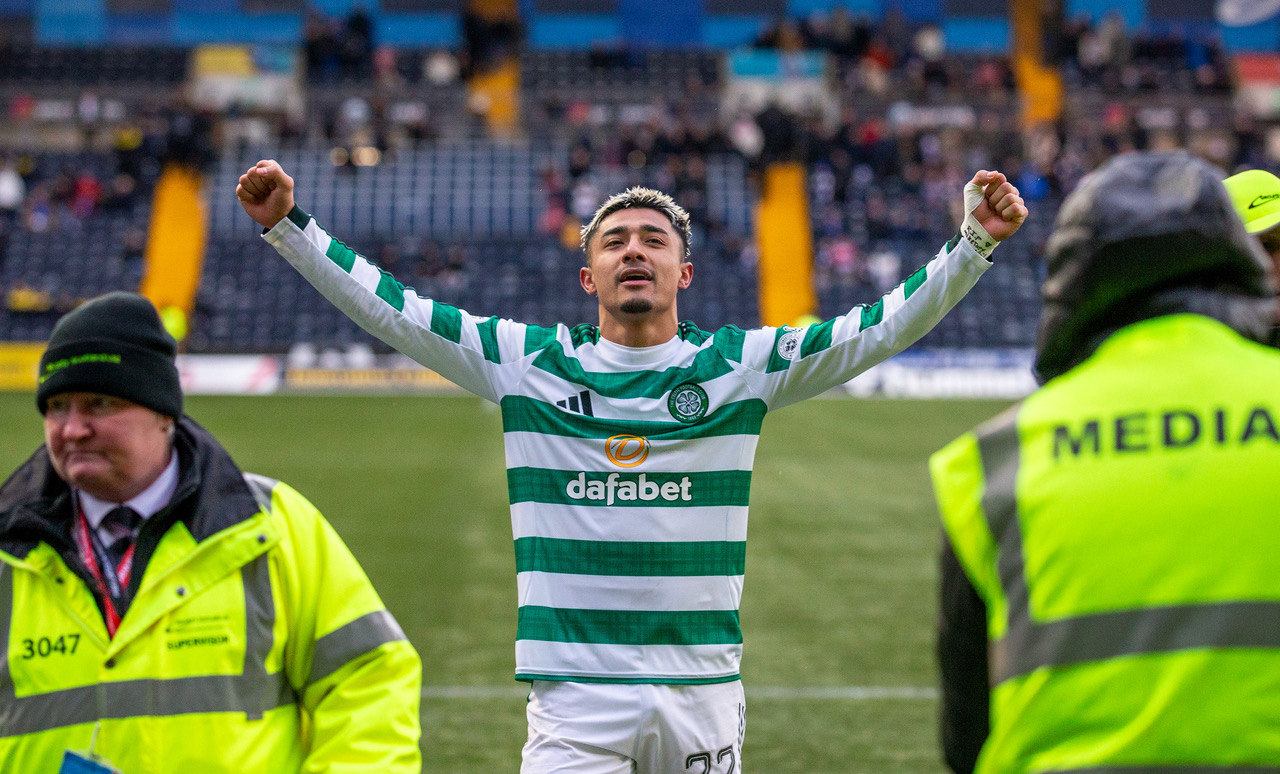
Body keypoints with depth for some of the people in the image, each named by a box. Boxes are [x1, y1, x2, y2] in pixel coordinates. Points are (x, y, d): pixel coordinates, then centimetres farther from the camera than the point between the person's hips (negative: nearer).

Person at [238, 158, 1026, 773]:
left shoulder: (742, 365, 6)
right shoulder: (526, 361, 6)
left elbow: (881, 327, 1)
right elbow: (389, 308, 5)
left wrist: (975, 243, -10)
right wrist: (288, 224, -1)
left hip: (703, 692, 1)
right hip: (575, 695, -1)